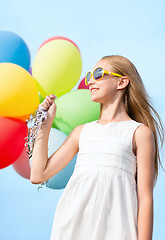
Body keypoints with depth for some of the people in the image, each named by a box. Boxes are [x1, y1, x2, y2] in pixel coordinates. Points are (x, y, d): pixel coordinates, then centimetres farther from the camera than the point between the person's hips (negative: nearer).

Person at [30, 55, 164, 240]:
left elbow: (145, 198, -1)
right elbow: (38, 175, 16)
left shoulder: (140, 133, 4)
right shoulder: (82, 132, 17)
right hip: (72, 224, 4)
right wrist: (46, 122, 17)